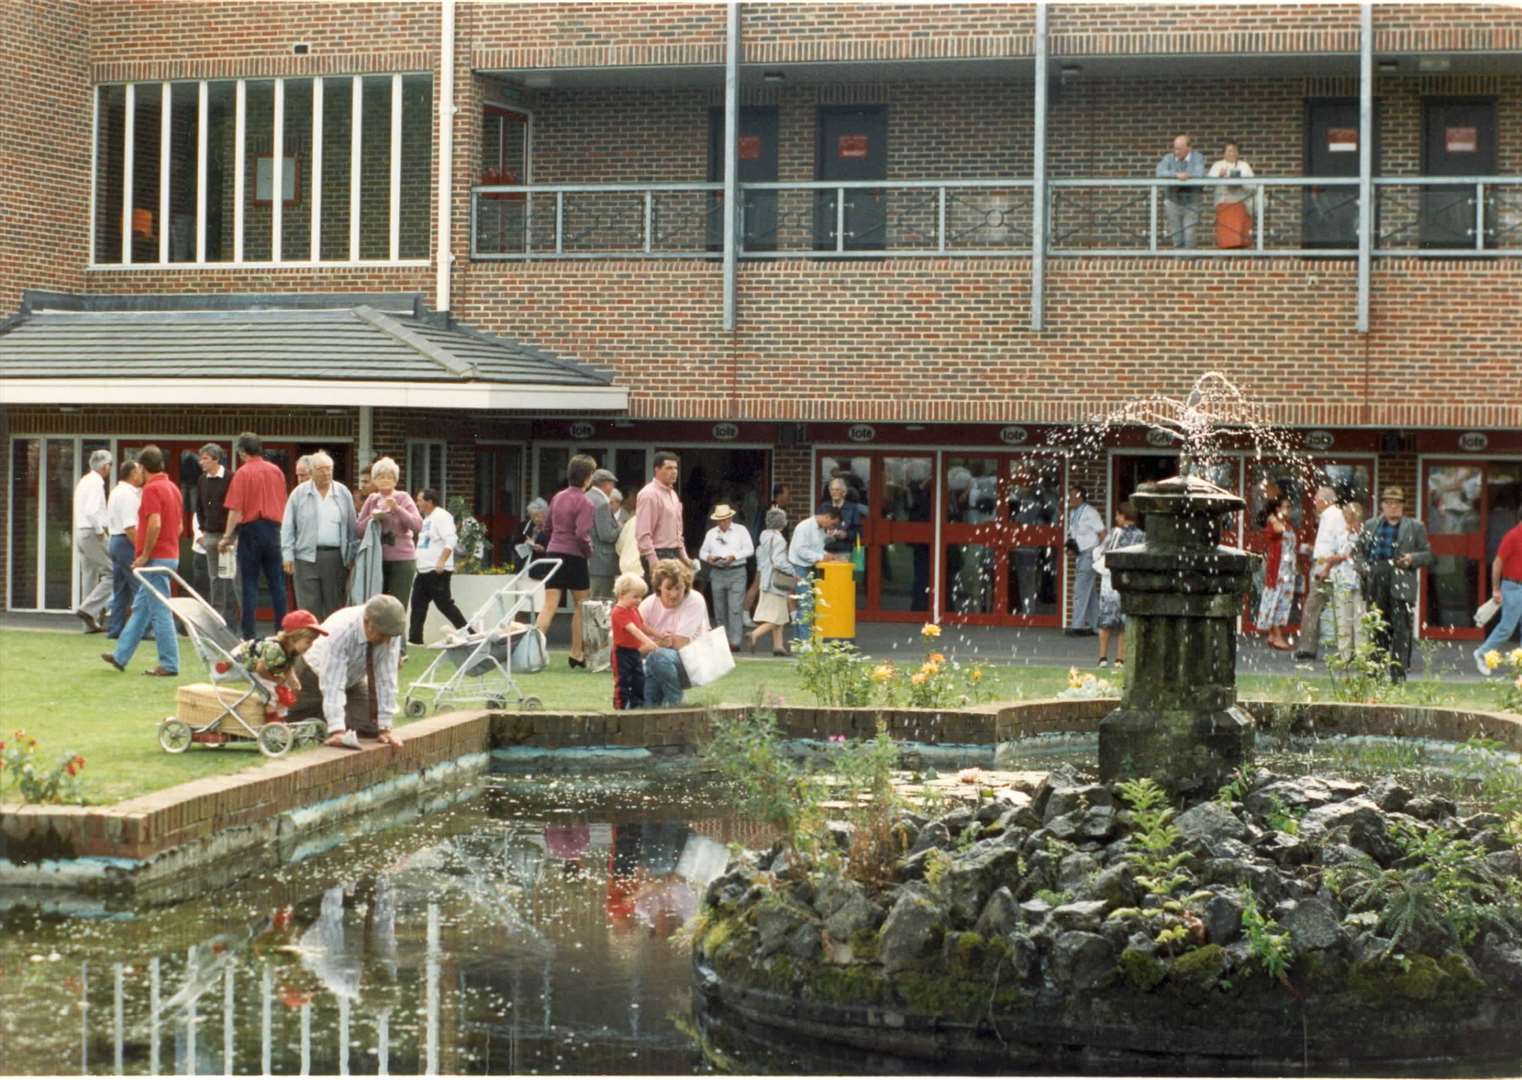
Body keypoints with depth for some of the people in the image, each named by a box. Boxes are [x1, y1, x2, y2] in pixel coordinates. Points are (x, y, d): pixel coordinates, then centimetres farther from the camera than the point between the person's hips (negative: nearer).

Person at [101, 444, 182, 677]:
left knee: (160, 611, -6)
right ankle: (121, 656, 24)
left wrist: (145, 555, -16)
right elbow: (179, 526, 17)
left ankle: (169, 665, -4)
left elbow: (155, 524, -25)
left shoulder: (152, 489, -15)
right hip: (171, 555, 10)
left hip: (156, 558, -10)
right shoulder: (173, 488, 13)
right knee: (140, 608, 16)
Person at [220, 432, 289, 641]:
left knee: (250, 584, 1)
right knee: (277, 583, 8)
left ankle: (249, 634, 0)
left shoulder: (243, 473, -9)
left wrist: (228, 536, -2)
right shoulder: (276, 471, 4)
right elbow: (284, 505, 11)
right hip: (274, 529, 4)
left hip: (250, 530, -4)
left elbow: (236, 510, -11)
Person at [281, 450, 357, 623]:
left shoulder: (343, 493, 9)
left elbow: (353, 527, 11)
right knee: (309, 608, -3)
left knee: (334, 606, 4)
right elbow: (288, 527, 4)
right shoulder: (299, 493, 4)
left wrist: (352, 556, 5)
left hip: (336, 557, 2)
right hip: (307, 557, -2)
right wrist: (288, 555, -3)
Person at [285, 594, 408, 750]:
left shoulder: (390, 634, -25)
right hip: (313, 677, -4)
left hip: (352, 681, 4)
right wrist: (337, 731, -49)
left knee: (370, 728, -13)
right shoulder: (339, 630, -38)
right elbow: (332, 684, -42)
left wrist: (385, 728, -24)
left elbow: (386, 679, -22)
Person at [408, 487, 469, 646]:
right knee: (418, 605, 7)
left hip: (437, 571, -10)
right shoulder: (427, 518, 18)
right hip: (424, 571, 10)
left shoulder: (441, 516, -13)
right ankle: (414, 638, 9)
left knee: (445, 605, -8)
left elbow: (451, 540, -24)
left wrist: (441, 561, -30)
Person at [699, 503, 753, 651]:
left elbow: (749, 549, -1)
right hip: (717, 573, 4)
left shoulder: (740, 530, 5)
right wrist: (708, 557, -7)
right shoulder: (711, 534, 14)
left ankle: (735, 642, -16)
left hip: (736, 573, -4)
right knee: (720, 610, 5)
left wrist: (734, 556, -15)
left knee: (735, 608, -12)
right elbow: (702, 552, 16)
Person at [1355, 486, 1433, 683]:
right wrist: (1362, 567, 1)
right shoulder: (1370, 526, 14)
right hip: (1376, 584, 3)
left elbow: (1427, 555, 7)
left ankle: (1398, 672, -4)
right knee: (1376, 628, 8)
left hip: (1401, 584, -3)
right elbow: (1360, 551, 19)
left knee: (1401, 629, -6)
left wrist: (1412, 559, -12)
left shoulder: (1415, 527, 7)